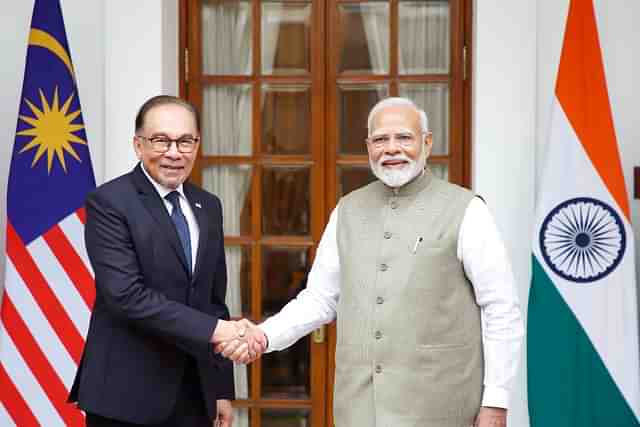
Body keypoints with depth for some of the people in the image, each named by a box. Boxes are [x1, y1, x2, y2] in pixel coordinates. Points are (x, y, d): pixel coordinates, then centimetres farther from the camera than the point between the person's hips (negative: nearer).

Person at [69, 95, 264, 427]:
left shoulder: (207, 206, 11)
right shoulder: (109, 203, -9)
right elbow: (127, 294, -20)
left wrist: (222, 389, 11)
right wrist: (213, 330, -23)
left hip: (194, 391, 6)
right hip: (127, 393, -6)